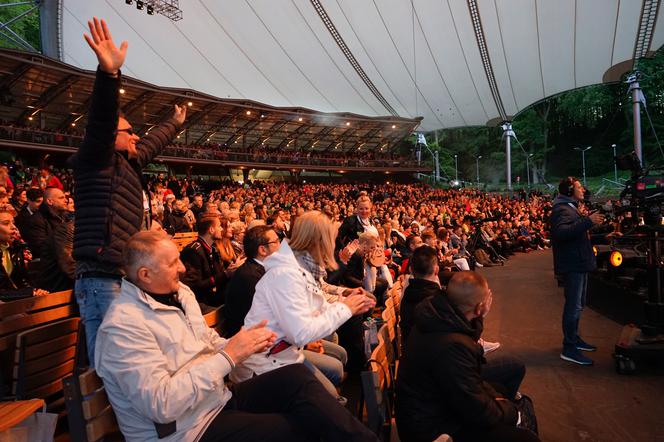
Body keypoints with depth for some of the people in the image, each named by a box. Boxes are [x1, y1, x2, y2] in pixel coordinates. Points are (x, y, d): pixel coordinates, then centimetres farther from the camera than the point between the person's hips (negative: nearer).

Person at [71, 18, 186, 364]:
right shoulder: (97, 161, -4)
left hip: (123, 280, 9)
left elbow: (152, 143, 35)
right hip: (102, 280, -9)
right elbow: (100, 121, -22)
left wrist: (175, 123, 50)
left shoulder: (127, 164, 19)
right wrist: (109, 73, -37)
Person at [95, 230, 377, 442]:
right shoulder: (123, 326, -20)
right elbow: (160, 405, -27)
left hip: (219, 399, 7)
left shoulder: (180, 293, 5)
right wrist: (229, 356, -26)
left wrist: (248, 344, -8)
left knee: (297, 377, -10)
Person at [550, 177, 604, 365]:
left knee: (577, 304, 20)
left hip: (578, 263, 11)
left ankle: (574, 338, 34)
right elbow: (561, 232, -35)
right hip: (571, 265, -11)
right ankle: (569, 348, -3)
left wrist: (584, 218, 11)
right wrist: (587, 221, -35)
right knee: (573, 305, -9)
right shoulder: (562, 209, -17)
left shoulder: (571, 208, 18)